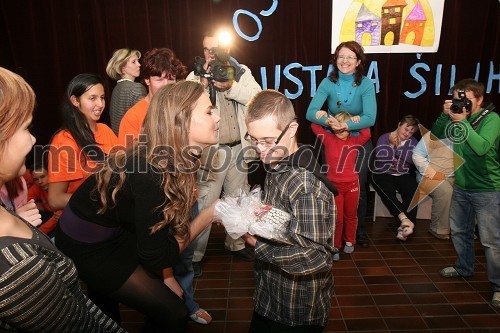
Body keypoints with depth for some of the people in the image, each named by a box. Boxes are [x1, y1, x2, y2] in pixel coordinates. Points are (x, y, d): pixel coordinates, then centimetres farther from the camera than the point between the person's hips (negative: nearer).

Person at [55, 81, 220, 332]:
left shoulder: (170, 158, -10)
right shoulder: (151, 172, -35)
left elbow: (163, 225, -1)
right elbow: (155, 254, -26)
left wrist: (166, 277, 3)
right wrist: (209, 214, -25)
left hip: (117, 232, 7)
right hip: (87, 245, -7)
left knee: (169, 294, 18)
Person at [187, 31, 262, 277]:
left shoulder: (242, 72, 5)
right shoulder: (196, 76, -1)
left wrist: (231, 86, -21)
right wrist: (204, 81, -23)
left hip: (238, 149, 4)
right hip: (212, 150, -4)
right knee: (204, 205, -2)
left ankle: (235, 243, 39)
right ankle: (194, 255, 15)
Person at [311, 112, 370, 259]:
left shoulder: (355, 141, 1)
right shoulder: (328, 139, -1)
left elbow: (366, 134, -16)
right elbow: (315, 126, 0)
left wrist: (358, 122, -18)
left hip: (352, 184, 2)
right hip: (334, 185, -1)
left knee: (351, 215, 17)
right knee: (337, 218, 3)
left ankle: (349, 241, 37)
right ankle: (335, 246, 18)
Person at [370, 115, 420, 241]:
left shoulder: (413, 142, 11)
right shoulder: (384, 138, 4)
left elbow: (413, 159, -10)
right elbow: (380, 156, -12)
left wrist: (396, 148, -13)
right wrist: (392, 145, -13)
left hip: (404, 175, 2)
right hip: (383, 174, -2)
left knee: (412, 193, -28)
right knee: (387, 192, -34)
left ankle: (404, 226, -28)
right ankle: (405, 220, -42)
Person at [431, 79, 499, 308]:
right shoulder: (458, 116, 5)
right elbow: (435, 136, 3)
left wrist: (463, 122, -27)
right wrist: (444, 116, -11)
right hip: (461, 187, 7)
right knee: (459, 231, 19)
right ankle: (464, 268, 39)